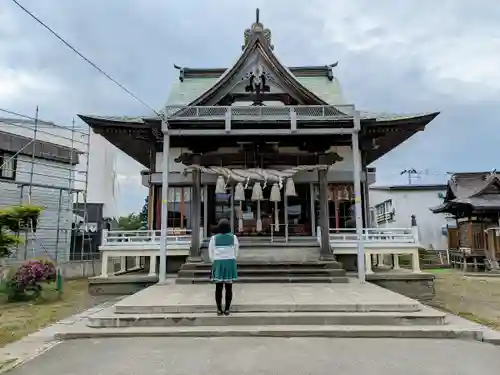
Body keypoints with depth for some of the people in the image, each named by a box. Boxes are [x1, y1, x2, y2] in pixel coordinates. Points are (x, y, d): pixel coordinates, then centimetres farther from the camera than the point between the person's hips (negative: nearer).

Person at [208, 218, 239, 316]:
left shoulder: (214, 238, -4)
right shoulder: (233, 237, -3)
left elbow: (211, 252, 2)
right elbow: (236, 251, 4)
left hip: (218, 263, 0)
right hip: (230, 263, 0)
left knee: (218, 287, 6)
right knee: (229, 287, 6)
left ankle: (219, 309, 9)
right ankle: (227, 309, 9)